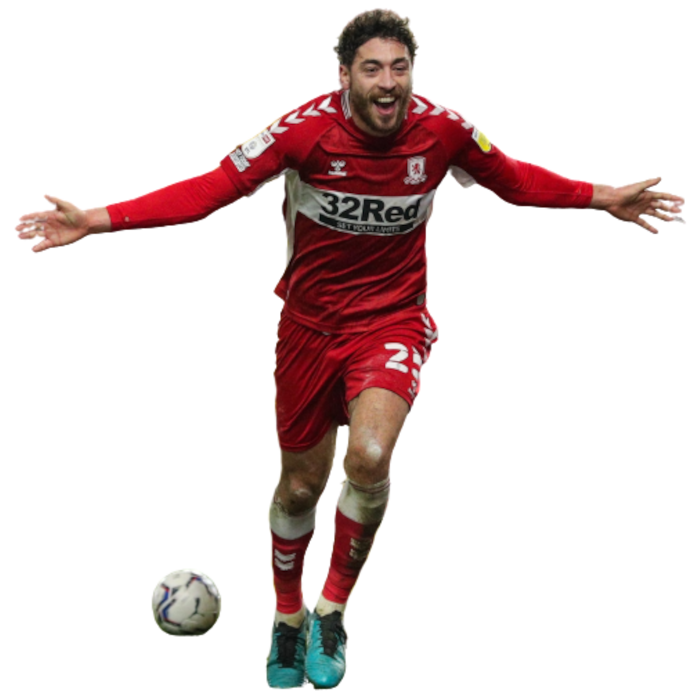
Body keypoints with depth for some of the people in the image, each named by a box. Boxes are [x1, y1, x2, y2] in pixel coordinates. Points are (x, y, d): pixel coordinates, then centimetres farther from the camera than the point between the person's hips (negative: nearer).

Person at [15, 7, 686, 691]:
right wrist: (97, 219, -27)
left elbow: (514, 179, 6)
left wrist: (606, 198, 6)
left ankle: (332, 608, -3)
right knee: (300, 482, 14)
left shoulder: (443, 129, -13)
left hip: (393, 320, 0)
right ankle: (287, 616, 43)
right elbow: (216, 186, -19)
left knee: (369, 458, -27)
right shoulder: (307, 128, -20)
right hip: (310, 321, 1)